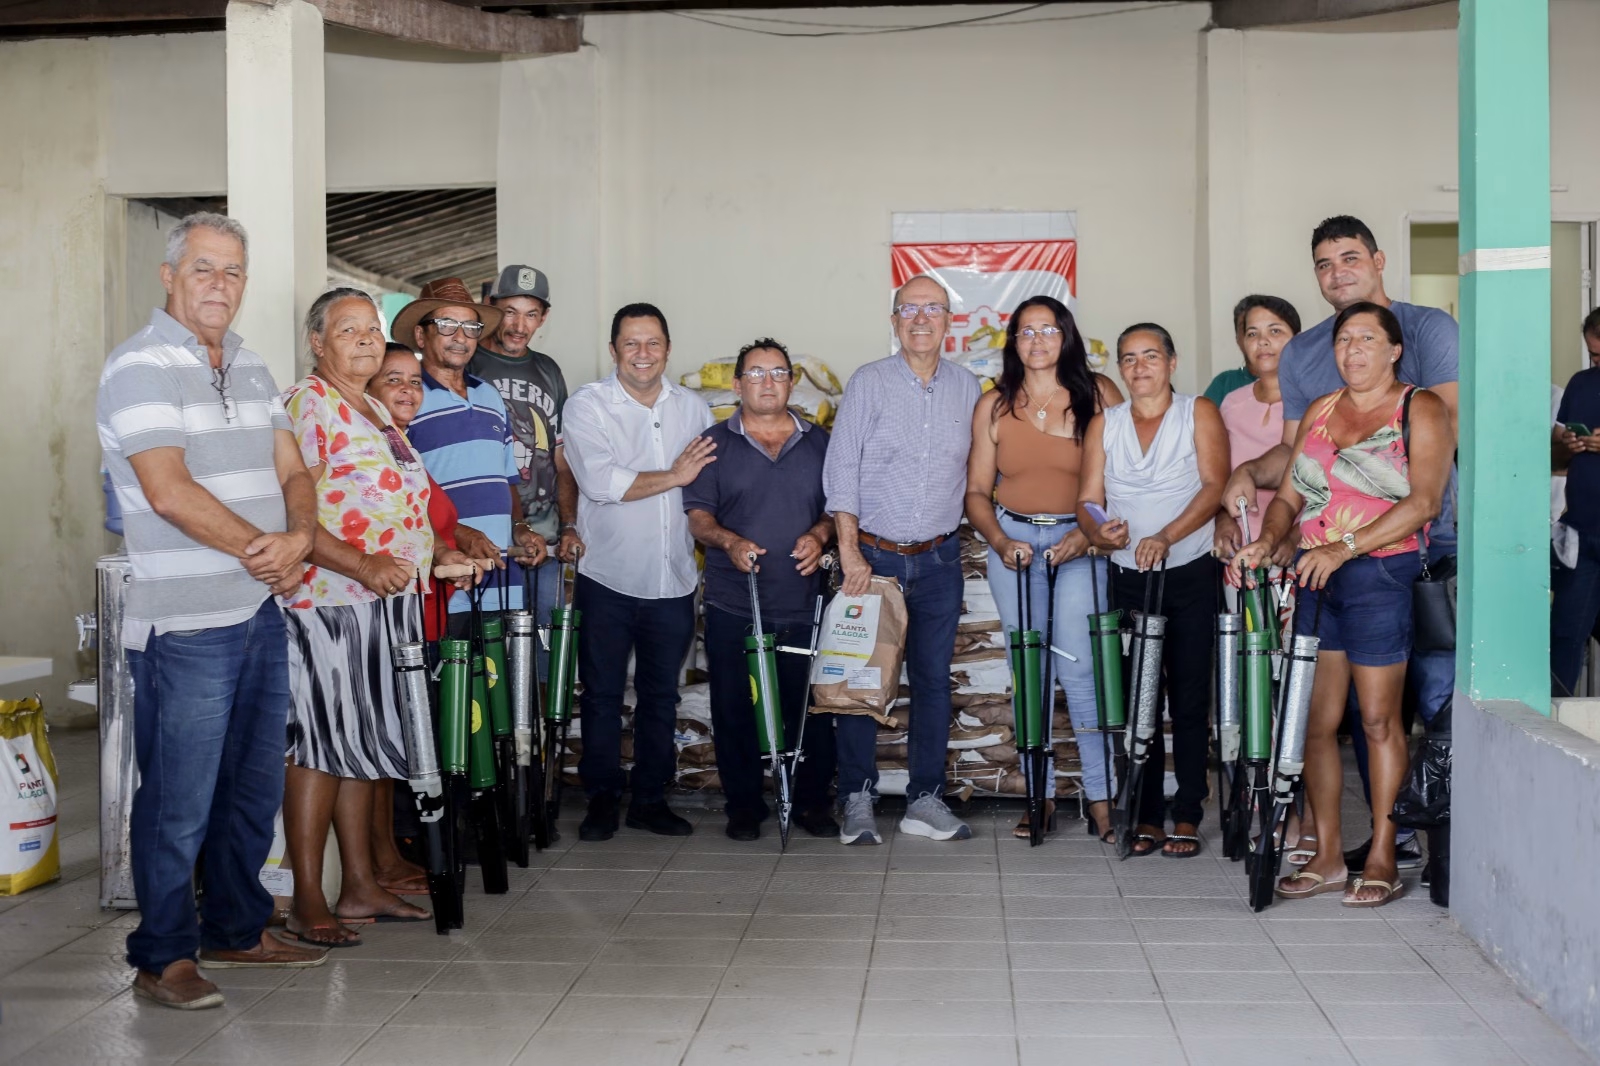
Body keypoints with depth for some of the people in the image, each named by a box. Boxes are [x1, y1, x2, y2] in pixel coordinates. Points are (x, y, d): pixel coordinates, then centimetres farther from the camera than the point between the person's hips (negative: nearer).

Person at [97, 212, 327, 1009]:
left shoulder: (250, 368, 14)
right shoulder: (142, 366, -10)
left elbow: (292, 472, 11)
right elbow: (169, 492, -19)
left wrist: (299, 537, -10)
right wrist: (262, 550, -12)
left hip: (262, 613, 8)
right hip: (185, 623, -8)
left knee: (255, 788, 17)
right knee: (178, 802, 1)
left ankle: (236, 929, 32)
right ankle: (162, 957, 16)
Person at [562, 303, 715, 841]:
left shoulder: (693, 408, 10)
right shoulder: (588, 404, -5)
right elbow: (599, 480, -18)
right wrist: (673, 477, -11)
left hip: (674, 580, 4)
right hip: (607, 579, -3)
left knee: (661, 695, 11)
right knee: (602, 694, 5)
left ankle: (650, 798, 22)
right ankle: (601, 798, 17)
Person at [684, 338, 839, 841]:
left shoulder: (818, 442, 13)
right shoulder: (715, 442, 8)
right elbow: (697, 513, 2)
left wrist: (820, 534, -8)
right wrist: (729, 541, -17)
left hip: (803, 605, 1)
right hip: (733, 606, -1)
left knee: (811, 707, 1)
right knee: (735, 710, 2)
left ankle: (813, 801, 15)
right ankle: (743, 804, 15)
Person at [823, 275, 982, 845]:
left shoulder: (966, 387, 6)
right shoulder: (868, 383, -3)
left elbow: (975, 472, 13)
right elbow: (841, 471, -6)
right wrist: (850, 552, -12)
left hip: (939, 561, 3)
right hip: (873, 555, -2)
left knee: (933, 678, 6)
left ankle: (925, 799, 14)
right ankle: (858, 798, 10)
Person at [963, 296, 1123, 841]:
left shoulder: (1099, 394, -1)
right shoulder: (994, 406, 7)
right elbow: (977, 491, 7)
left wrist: (1088, 533, -15)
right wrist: (1000, 541, -9)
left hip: (1081, 542, -3)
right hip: (1014, 541, 3)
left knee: (1078, 667, -13)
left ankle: (1102, 796, -4)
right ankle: (1040, 794, 14)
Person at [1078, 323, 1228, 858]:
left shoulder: (1199, 413, 1)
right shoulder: (1104, 424, 10)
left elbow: (1213, 485, -11)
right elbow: (1087, 499, 5)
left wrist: (1166, 536, -26)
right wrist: (1099, 532, -18)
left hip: (1191, 575, -3)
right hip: (1128, 577, 3)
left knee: (1190, 700, -1)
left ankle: (1187, 817, 7)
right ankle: (1148, 817, 11)